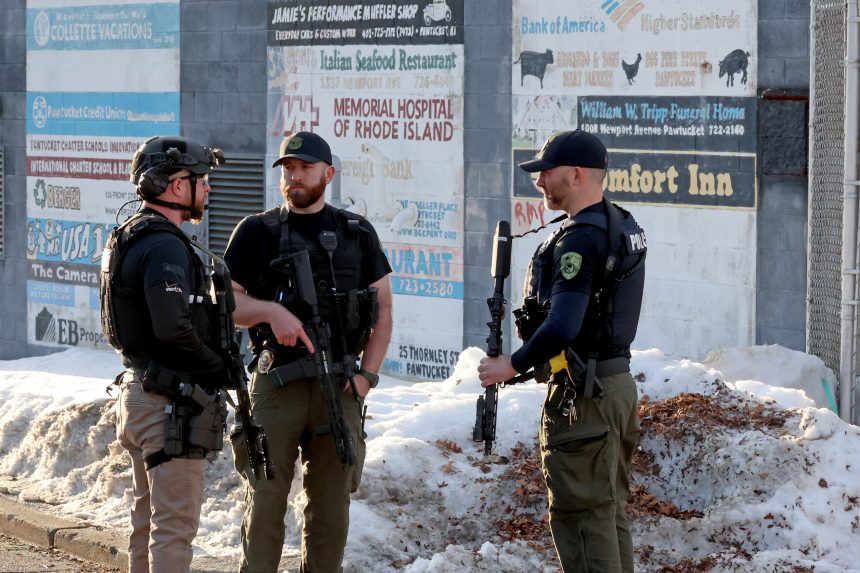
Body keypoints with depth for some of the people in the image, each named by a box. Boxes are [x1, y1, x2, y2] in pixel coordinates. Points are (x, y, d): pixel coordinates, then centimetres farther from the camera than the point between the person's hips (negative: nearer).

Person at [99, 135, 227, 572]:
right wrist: (216, 365, -14)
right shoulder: (165, 246, -20)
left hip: (137, 391, 10)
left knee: (147, 515, 18)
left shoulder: (128, 237, 12)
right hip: (170, 404, -10)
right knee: (175, 523, -6)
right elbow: (174, 328, -30)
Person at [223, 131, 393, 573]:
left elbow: (382, 308, 11)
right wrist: (271, 310, -18)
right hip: (276, 384, -2)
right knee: (265, 499, -2)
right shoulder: (257, 232, 5)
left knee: (331, 504, 6)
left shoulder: (357, 233, 10)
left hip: (339, 386, 2)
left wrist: (368, 375, 0)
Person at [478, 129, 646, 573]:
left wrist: (514, 365, -15)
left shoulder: (580, 239, -19)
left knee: (580, 517, -4)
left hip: (583, 391, -10)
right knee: (609, 512, 16)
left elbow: (561, 328, -28)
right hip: (619, 382, 10)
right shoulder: (624, 226, 12)